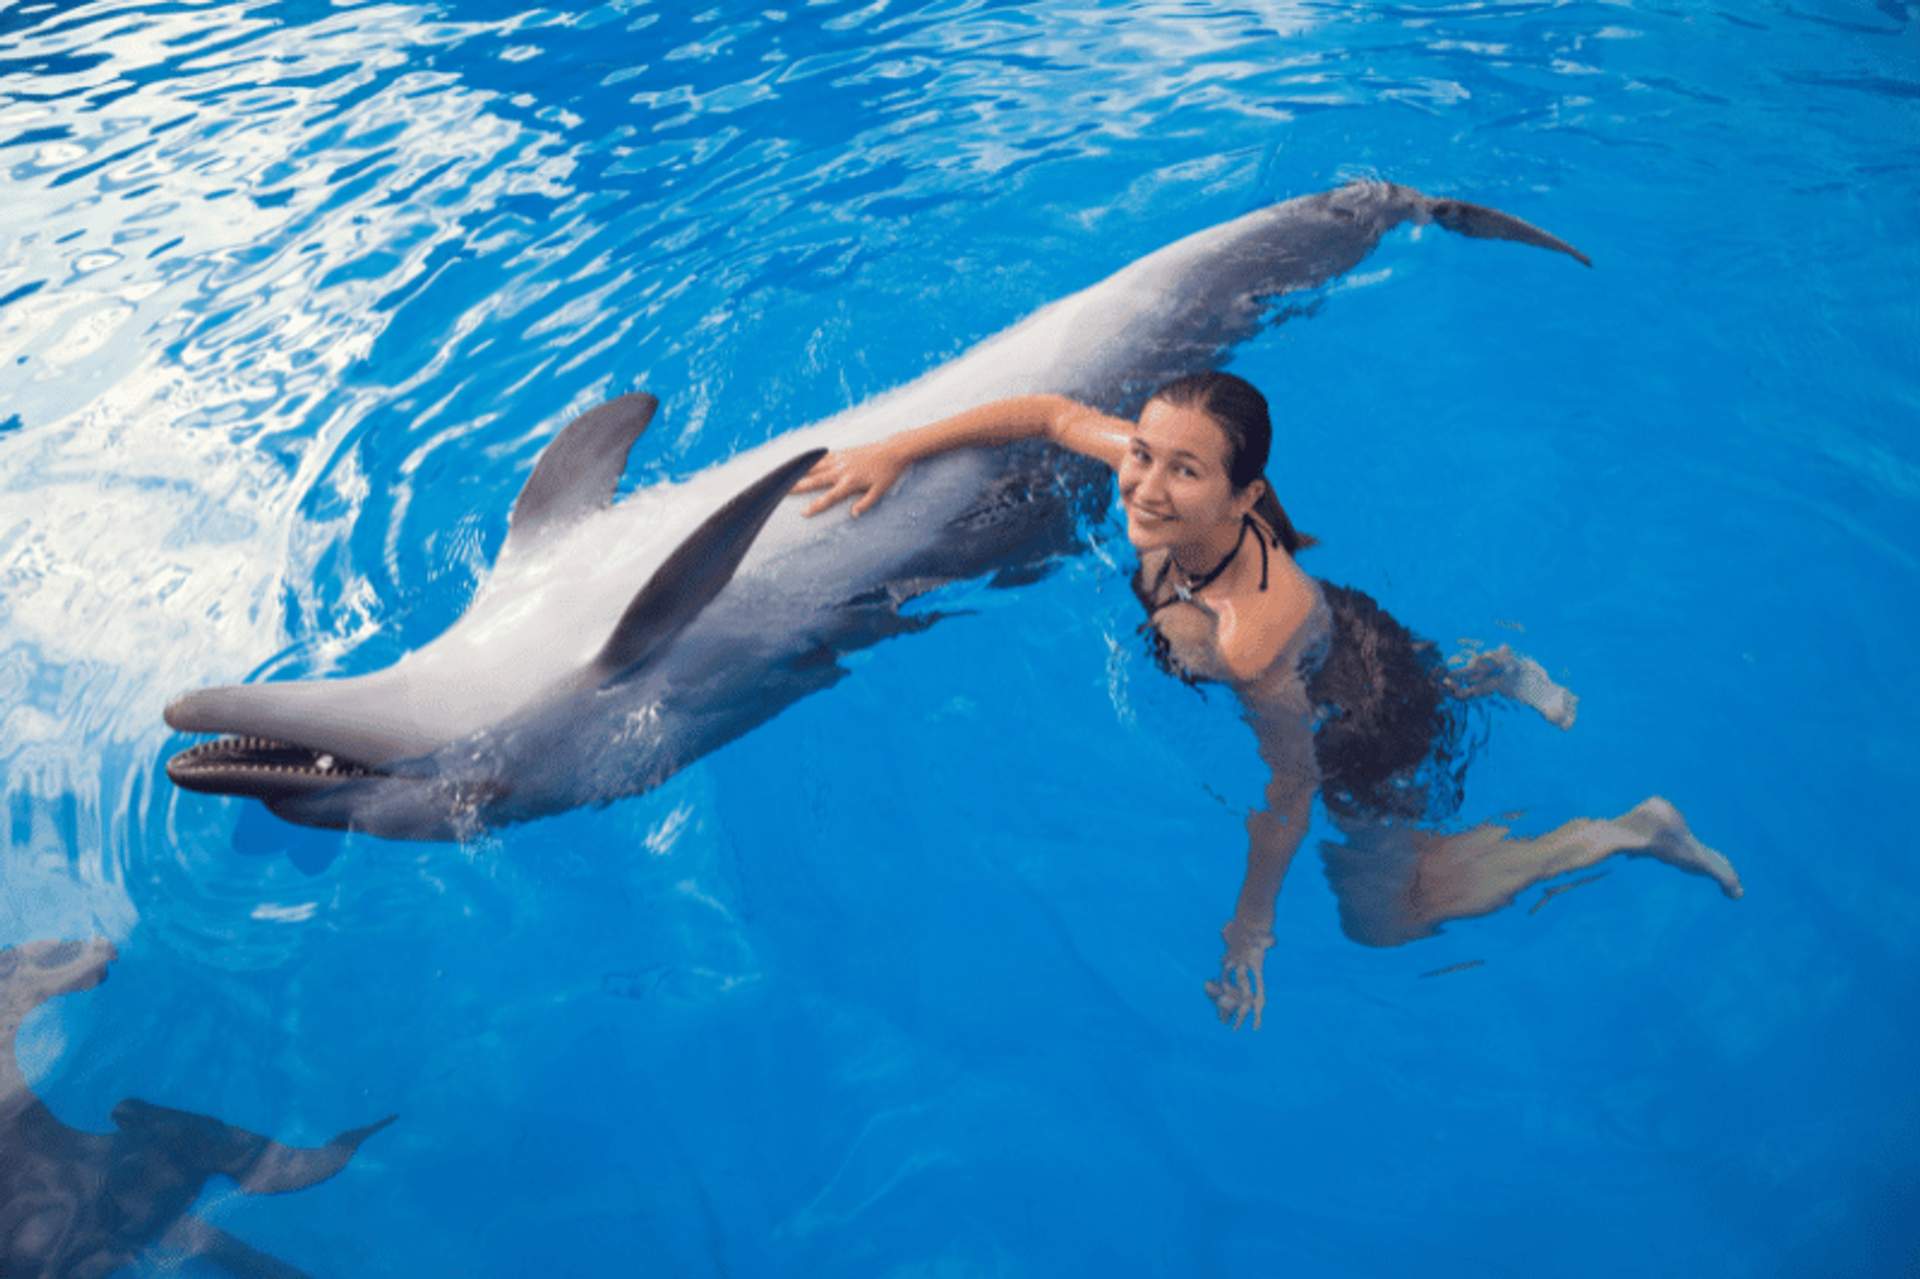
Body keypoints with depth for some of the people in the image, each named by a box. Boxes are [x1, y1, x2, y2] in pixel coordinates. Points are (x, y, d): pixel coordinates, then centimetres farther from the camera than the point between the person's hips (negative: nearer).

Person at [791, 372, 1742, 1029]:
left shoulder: (1249, 639, -46)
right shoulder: (1169, 492, -29)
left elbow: (1287, 792, -30)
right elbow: (1050, 412, -13)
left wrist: (1250, 931, -16)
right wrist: (896, 451, -13)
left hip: (1372, 734, -7)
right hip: (1351, 641, 7)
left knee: (1382, 920, 20)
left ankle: (1623, 831, 24)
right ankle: (1483, 674, 42)